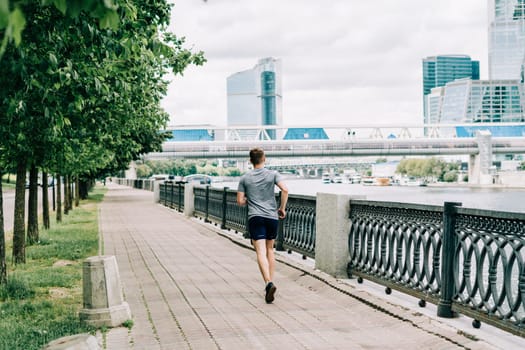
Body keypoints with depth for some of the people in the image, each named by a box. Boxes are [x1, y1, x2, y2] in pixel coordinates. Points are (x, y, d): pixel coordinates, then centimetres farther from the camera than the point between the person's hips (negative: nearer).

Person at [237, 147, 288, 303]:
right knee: (270, 250, 18)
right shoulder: (273, 174, 5)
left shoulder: (244, 178, 5)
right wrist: (282, 208, 2)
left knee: (261, 252, -11)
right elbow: (285, 189, -10)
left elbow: (240, 201, 4)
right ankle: (270, 282, 21)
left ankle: (269, 283, -29)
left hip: (255, 217, -2)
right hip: (272, 216, 2)